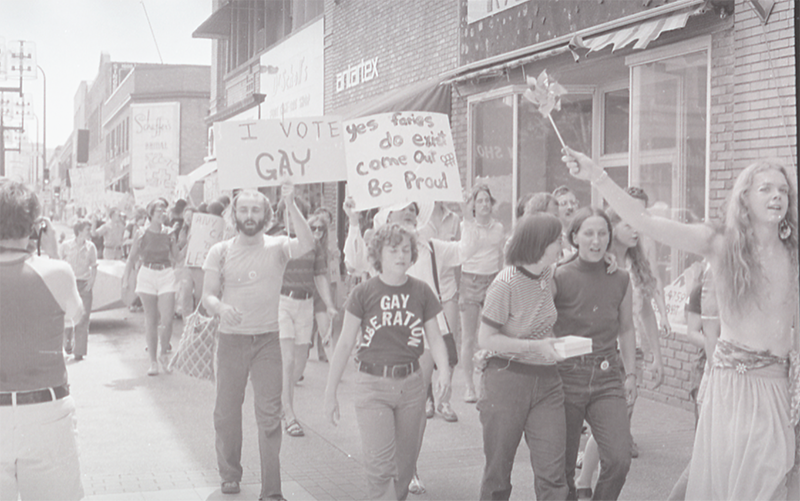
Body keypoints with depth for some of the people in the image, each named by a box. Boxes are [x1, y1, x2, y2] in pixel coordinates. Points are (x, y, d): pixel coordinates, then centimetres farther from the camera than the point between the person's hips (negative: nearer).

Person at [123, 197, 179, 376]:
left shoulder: (168, 233, 3)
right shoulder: (142, 234, 0)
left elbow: (176, 256, 7)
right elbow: (132, 258, 6)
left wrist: (173, 240, -4)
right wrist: (126, 280, 4)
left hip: (166, 274, 1)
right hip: (147, 274, -1)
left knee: (167, 319, -9)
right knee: (151, 321, 2)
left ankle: (164, 354, 15)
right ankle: (153, 361, 10)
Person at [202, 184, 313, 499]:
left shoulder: (276, 247, 0)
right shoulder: (220, 251, 4)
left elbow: (307, 245, -21)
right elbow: (207, 296, 1)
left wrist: (290, 205, -27)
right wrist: (221, 307, -22)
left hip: (267, 340, -1)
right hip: (231, 340, 1)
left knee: (269, 415, -4)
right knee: (226, 412, 10)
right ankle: (230, 474, 30)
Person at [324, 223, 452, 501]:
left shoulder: (421, 291, 2)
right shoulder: (363, 293, -4)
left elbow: (435, 337, 7)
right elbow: (345, 344, 0)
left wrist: (444, 371, -13)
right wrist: (330, 392, 1)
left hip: (411, 385, 3)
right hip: (372, 384, -3)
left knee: (404, 467, 11)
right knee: (380, 466, -12)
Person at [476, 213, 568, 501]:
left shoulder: (548, 275, 3)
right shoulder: (506, 283, -17)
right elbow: (485, 339, -16)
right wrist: (536, 346, -20)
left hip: (546, 380, 5)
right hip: (507, 379, -5)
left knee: (552, 473, -2)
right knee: (498, 470, 8)